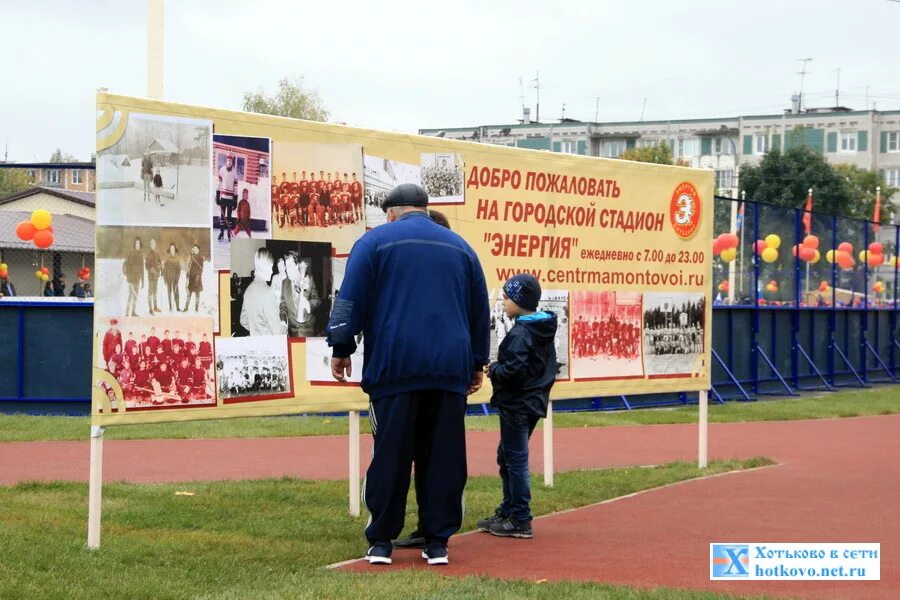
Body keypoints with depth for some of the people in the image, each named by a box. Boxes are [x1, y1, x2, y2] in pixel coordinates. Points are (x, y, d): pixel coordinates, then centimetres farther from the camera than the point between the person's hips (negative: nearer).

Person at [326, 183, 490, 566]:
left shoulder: (376, 241, 5)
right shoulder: (460, 247, 16)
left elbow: (351, 300, -2)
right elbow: (480, 310, 18)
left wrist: (341, 348, 2)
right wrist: (477, 363, 23)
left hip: (394, 366, -2)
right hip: (449, 370, 3)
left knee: (391, 453, 1)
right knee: (443, 455, 5)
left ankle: (381, 541, 3)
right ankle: (438, 542, 5)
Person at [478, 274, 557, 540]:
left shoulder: (520, 334, -19)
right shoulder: (545, 331, 10)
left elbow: (512, 371, -26)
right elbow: (550, 367, 16)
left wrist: (493, 370, -7)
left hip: (516, 406, -10)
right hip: (534, 402, 10)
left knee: (515, 459, -5)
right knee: (507, 456, 20)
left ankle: (520, 521, -2)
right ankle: (508, 512, 27)